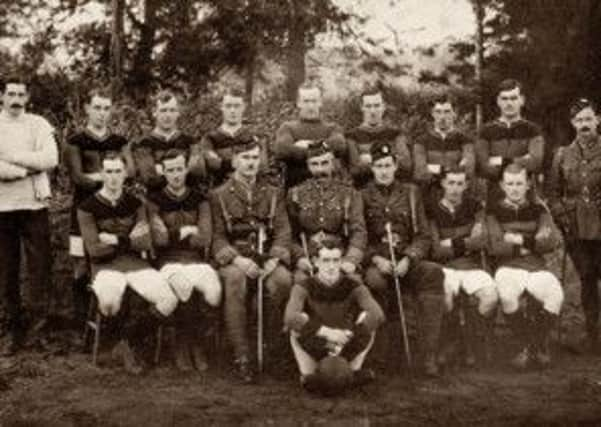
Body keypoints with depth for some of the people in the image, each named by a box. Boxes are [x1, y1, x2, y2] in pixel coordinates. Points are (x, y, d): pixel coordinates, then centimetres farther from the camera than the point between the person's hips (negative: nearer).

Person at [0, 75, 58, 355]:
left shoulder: (38, 124, 6)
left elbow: (50, 159, -9)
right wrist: (28, 168, -12)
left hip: (34, 205, -1)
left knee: (40, 266, -4)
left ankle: (39, 316, 7)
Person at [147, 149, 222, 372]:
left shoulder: (199, 199, 13)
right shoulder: (155, 200, 8)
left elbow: (205, 238, 0)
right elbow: (159, 239, -5)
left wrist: (173, 234, -2)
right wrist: (186, 231, 1)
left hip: (197, 260, 2)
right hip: (169, 262, -2)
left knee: (213, 289, -31)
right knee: (184, 285, -36)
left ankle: (196, 341, -5)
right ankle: (182, 343, -11)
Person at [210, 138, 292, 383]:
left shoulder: (274, 194, 16)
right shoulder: (219, 195, 9)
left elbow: (283, 231, 6)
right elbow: (217, 236, 0)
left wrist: (274, 259, -14)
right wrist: (237, 259, -18)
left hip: (267, 256, 2)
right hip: (233, 258, -2)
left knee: (283, 280, -32)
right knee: (235, 279, -36)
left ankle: (272, 346, -15)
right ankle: (241, 356, -33)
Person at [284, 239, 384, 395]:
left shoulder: (353, 287, -12)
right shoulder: (304, 288, -15)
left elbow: (378, 315, -28)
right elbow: (289, 318, -34)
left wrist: (346, 337, -37)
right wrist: (327, 333, -42)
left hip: (347, 350, 1)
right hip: (314, 351, -1)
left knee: (367, 318, -22)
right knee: (300, 320, -27)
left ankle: (354, 371, -8)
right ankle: (308, 375, -14)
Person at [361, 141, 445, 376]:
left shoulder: (410, 193, 14)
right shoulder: (362, 196, 10)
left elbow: (423, 235, 10)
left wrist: (407, 259, -9)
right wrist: (377, 259, -13)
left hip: (407, 261, 2)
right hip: (375, 262, -1)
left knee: (433, 273, -31)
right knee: (375, 281, -38)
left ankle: (429, 354, -31)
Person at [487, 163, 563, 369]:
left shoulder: (538, 209, 16)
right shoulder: (494, 211, 9)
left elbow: (551, 242, 2)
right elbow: (495, 247, -4)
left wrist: (521, 240, -9)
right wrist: (535, 242, -6)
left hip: (537, 267, 2)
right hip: (507, 267, -2)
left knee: (555, 296, -30)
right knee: (507, 295, -36)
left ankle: (537, 342, -6)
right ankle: (525, 345, -13)